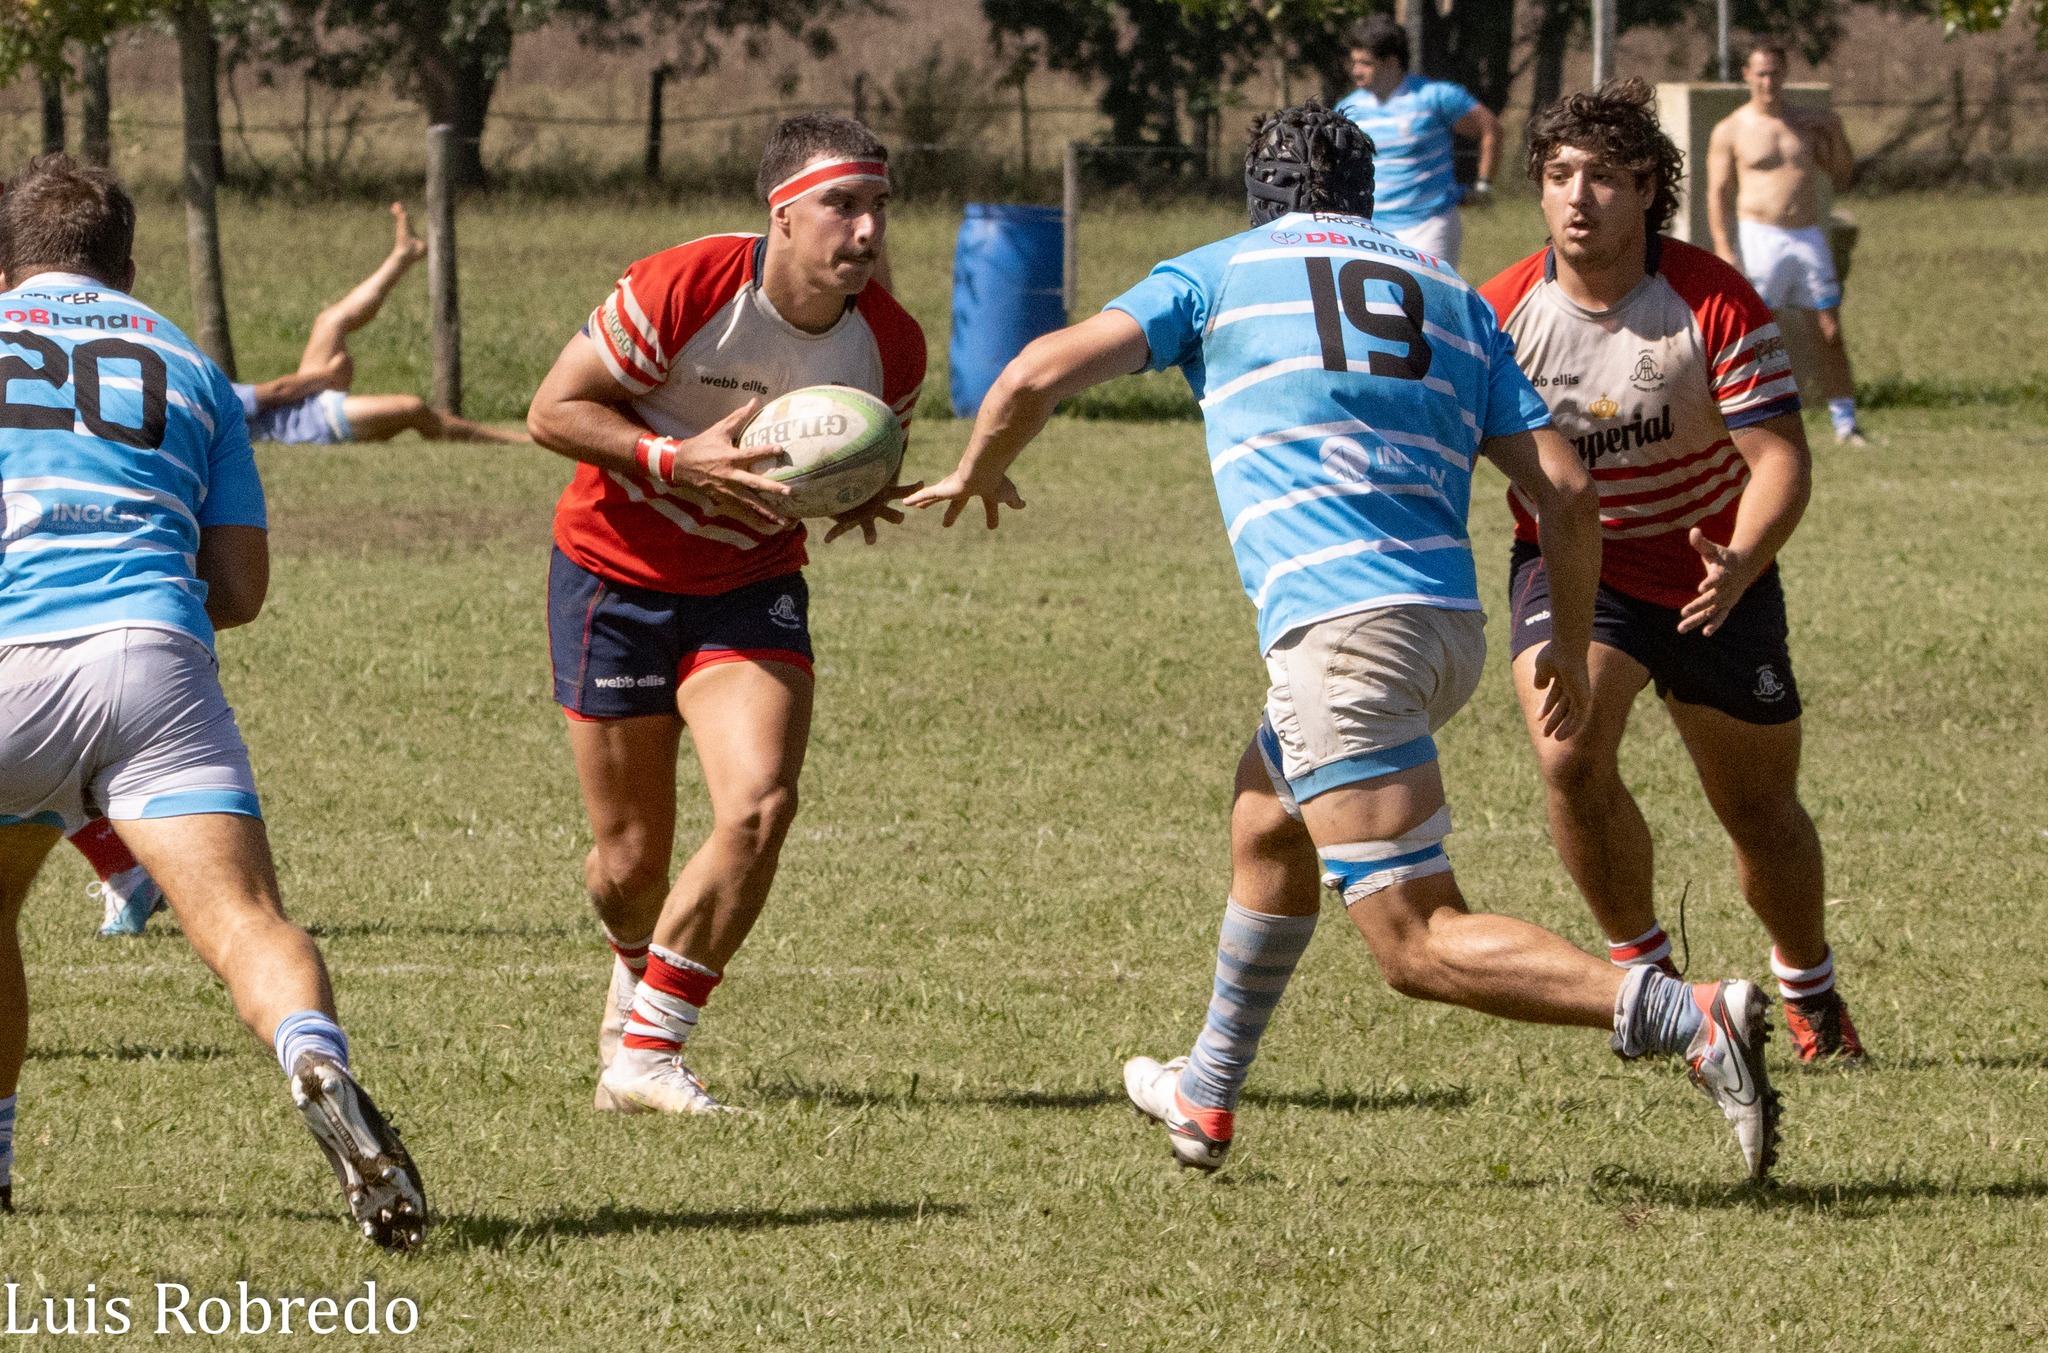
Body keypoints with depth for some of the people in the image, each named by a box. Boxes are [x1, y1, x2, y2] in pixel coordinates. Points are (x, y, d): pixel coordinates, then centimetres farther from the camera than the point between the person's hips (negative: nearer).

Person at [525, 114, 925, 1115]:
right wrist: (677, 461, -28)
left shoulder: (890, 345, -9)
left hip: (752, 587, 3)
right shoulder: (683, 288, -23)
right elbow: (553, 410, -15)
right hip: (616, 576, -3)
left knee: (759, 807, -21)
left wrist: (869, 498, -13)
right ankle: (638, 971, 43)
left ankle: (645, 1052, -10)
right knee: (632, 860, 4)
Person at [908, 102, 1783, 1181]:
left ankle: (1691, 1019, -30)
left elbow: (1039, 375, 3)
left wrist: (975, 474, 24)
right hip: (1450, 619, 7)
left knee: (1419, 944, -11)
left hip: (1342, 626, -7)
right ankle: (1205, 1098, 45)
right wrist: (1570, 642, 26)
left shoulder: (1219, 273, 11)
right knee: (1266, 824, 32)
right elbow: (1563, 488, 12)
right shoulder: (1451, 298, 21)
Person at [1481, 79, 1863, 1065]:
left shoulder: (1716, 304, -18)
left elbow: (1780, 458, -19)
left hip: (1711, 578, 0)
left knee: (1762, 813, 9)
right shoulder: (1501, 315, -14)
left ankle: (1809, 991, 39)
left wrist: (1742, 565, -39)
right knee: (1569, 755, -27)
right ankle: (1642, 973, -5)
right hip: (1570, 567, 0)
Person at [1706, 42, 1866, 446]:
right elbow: (1718, 195, -3)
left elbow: (1844, 175, 15)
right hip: (1760, 239, -4)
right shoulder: (1730, 131, 2)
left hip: (1809, 238, 4)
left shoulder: (1804, 122, 13)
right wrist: (1724, 250, -14)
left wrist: (1835, 131, -2)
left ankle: (1845, 424, 8)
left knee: (1831, 333, 2)